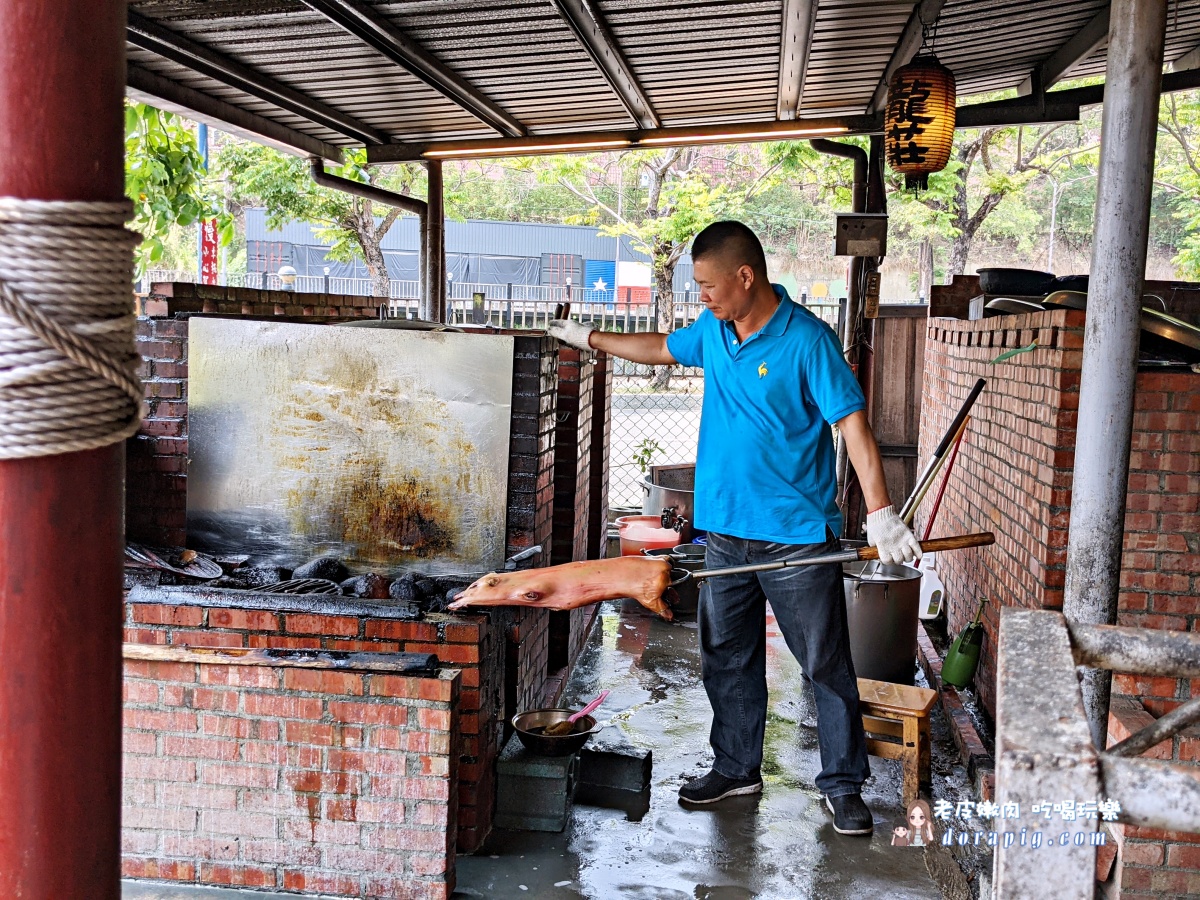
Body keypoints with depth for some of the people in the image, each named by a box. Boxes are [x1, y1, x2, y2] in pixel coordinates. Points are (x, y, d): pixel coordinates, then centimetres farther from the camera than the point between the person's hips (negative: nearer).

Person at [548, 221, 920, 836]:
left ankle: (843, 784, 18)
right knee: (727, 658, 15)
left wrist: (880, 513, -23)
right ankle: (736, 768, 31)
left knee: (826, 664, 4)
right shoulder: (713, 330, 7)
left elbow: (852, 423, -17)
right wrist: (590, 338, 32)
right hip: (725, 529, 7)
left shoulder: (806, 339, -15)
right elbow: (664, 348, 27)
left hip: (797, 535, -7)